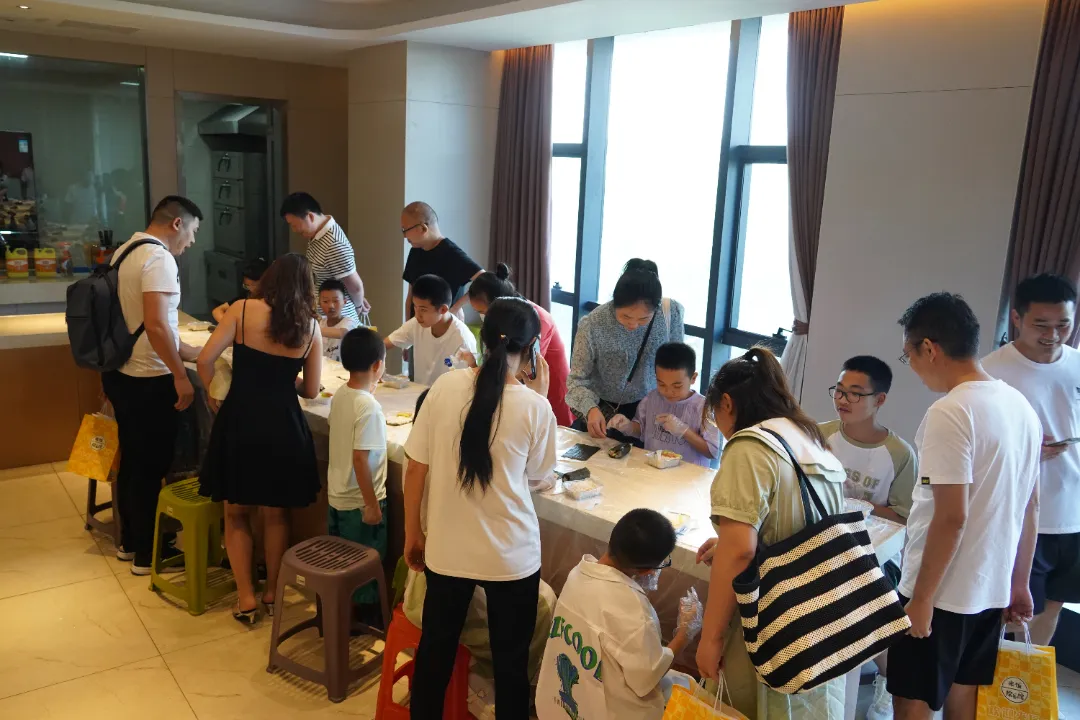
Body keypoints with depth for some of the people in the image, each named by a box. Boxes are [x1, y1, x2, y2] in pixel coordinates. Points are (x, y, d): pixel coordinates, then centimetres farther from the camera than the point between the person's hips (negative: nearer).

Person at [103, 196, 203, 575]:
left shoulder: (125, 251, 12)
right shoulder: (158, 258, -18)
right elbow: (155, 325, -27)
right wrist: (181, 375, -20)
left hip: (120, 374, 10)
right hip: (148, 381, -9)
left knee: (131, 460, 19)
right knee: (151, 466, 2)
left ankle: (129, 541, 33)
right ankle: (147, 554, 14)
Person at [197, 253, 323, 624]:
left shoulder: (244, 309, -5)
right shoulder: (311, 328, 1)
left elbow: (205, 359, -9)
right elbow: (310, 391, 6)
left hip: (240, 421, -1)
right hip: (284, 426, 2)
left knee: (237, 513, 16)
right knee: (275, 514, 20)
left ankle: (246, 599, 17)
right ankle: (273, 593, 29)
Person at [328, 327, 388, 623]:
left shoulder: (339, 395, -2)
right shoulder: (369, 407, -26)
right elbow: (360, 459, -26)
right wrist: (371, 505, -20)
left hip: (336, 496, 8)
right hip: (360, 502, -8)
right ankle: (369, 615, 25)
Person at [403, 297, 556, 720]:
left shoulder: (446, 386, -9)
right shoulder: (534, 407, -14)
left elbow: (416, 467, -3)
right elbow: (538, 474, 2)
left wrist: (412, 533, 10)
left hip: (447, 547, 2)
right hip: (510, 555, -2)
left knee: (435, 648, 23)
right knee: (510, 660, 17)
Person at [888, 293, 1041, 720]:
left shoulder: (950, 413, -21)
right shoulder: (1021, 406, 6)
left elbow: (951, 518, -23)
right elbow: (1030, 507, 12)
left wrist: (921, 597, -16)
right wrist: (1019, 583, 20)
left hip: (943, 592, -8)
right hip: (991, 589, 8)